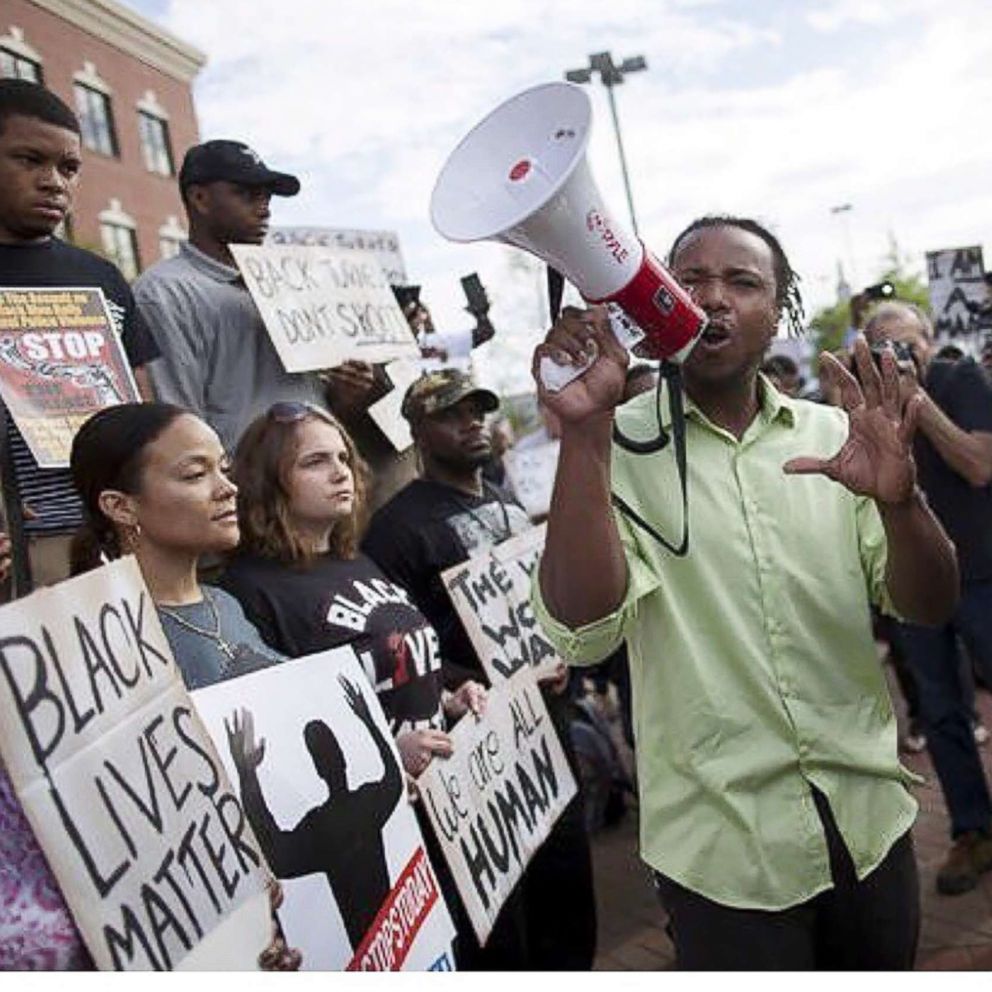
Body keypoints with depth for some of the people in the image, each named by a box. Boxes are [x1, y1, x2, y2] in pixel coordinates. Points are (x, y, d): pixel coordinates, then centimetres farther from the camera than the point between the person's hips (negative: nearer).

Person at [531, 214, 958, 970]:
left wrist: (899, 500, -24)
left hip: (868, 816, 4)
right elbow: (582, 629, -22)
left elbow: (928, 606, -3)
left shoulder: (831, 437, 1)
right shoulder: (618, 447, -9)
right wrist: (583, 430, -32)